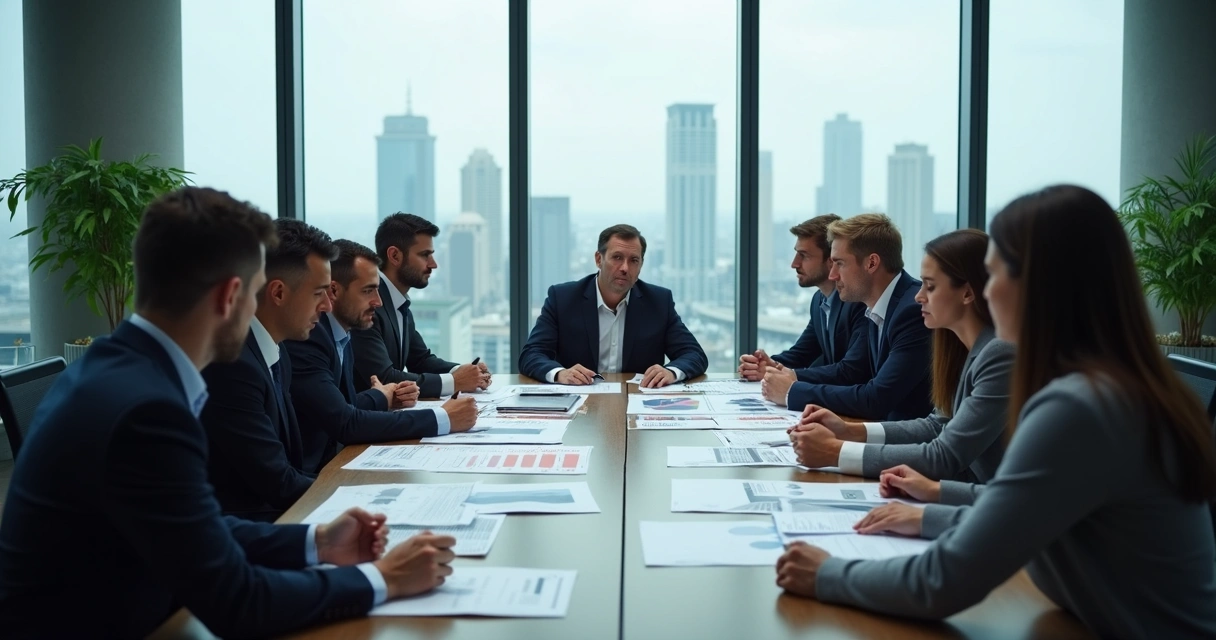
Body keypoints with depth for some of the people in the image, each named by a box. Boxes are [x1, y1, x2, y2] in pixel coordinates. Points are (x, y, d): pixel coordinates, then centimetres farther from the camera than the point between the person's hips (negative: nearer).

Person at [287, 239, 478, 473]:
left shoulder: (339, 333, 8)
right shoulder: (305, 338, -19)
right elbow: (345, 423, -24)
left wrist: (383, 398, -5)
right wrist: (442, 418, -20)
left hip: (329, 460, 8)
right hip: (305, 474, -8)